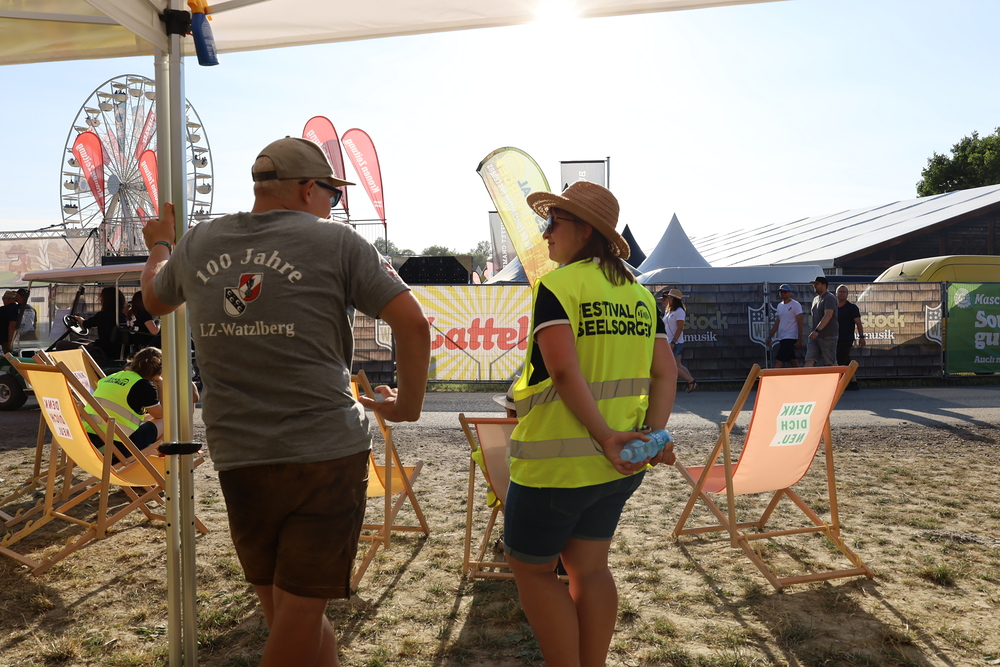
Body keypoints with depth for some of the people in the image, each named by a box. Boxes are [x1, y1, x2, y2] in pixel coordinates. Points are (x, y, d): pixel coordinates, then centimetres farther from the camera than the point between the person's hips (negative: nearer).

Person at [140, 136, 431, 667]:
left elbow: (154, 299, 30)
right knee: (301, 611, 6)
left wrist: (159, 245, 49)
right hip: (327, 452, -4)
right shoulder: (335, 241, -4)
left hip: (238, 459, 5)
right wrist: (408, 404, 4)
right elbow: (412, 323, -10)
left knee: (281, 612, 18)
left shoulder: (196, 244, 10)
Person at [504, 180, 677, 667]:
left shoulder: (556, 285, -12)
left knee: (531, 567, 12)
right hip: (619, 465, 7)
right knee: (589, 567, 18)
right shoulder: (639, 293, 8)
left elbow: (564, 371, -24)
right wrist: (652, 434, -6)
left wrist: (604, 435, -21)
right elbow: (664, 373, 2)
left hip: (557, 461, -7)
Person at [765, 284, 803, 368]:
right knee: (794, 362, 11)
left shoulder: (796, 305, -6)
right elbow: (777, 323, 19)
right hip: (782, 338, 7)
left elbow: (800, 323, -10)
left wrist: (799, 340, -15)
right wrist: (769, 337, 14)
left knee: (778, 362, -14)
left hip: (790, 338, -7)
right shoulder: (780, 306, 16)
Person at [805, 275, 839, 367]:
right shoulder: (815, 299, 18)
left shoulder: (830, 298, -10)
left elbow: (828, 316, -23)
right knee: (809, 360, -4)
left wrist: (817, 330, -32)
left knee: (830, 363, 0)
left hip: (828, 336, -8)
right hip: (815, 336, 8)